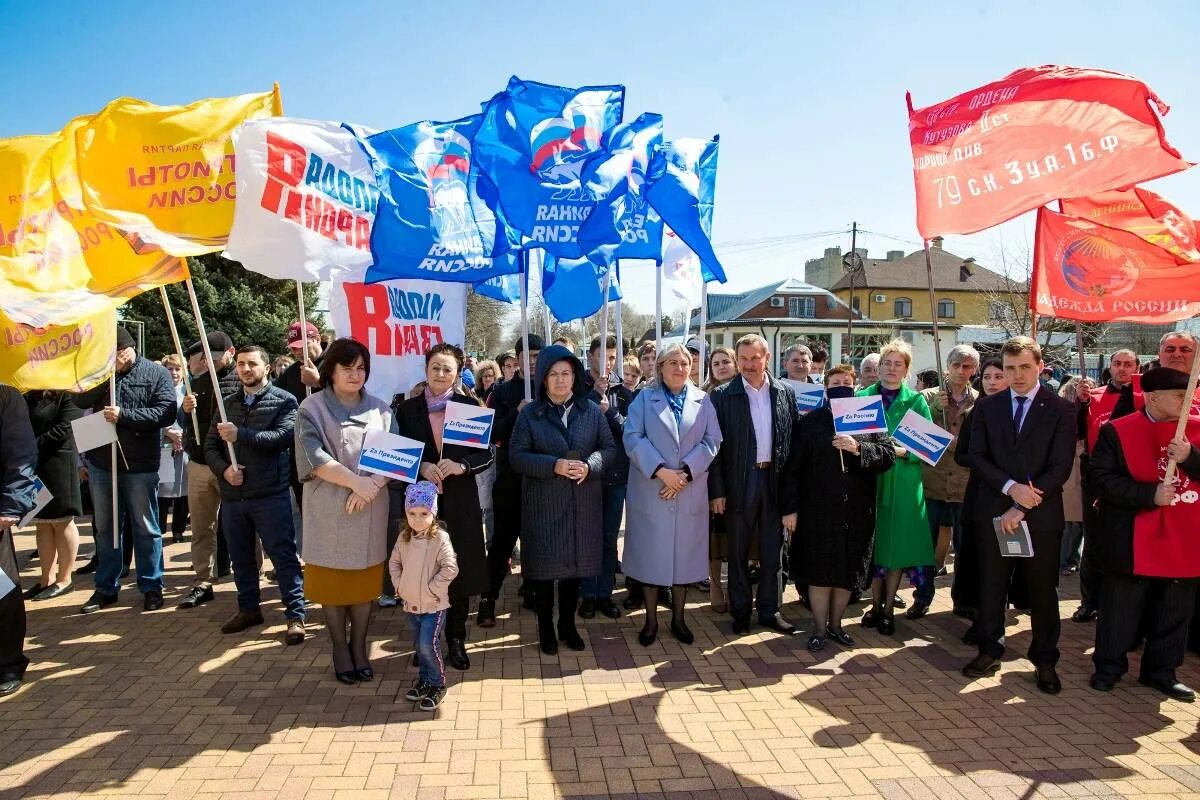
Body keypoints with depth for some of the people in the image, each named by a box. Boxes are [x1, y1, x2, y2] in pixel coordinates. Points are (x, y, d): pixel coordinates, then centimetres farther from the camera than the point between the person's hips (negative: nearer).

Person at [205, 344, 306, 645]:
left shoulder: (284, 401, -2)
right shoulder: (227, 403, 13)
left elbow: (283, 436, -18)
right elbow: (211, 446, 11)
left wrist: (240, 434, -22)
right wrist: (223, 469, -8)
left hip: (271, 494, -5)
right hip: (233, 494, 6)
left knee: (284, 556, -3)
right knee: (241, 558, 16)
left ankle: (295, 616, 3)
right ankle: (249, 609, 31)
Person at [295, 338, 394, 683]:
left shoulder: (380, 409, 8)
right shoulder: (313, 408, 0)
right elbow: (313, 455, -12)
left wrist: (371, 485, -16)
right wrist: (355, 481, -21)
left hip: (370, 510, 2)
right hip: (329, 511, -2)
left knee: (365, 581, 7)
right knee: (333, 583, 5)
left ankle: (359, 647, 20)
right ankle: (340, 650, 18)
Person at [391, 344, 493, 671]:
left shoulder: (469, 406, 1)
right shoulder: (407, 409, 3)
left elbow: (487, 455, 0)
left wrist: (462, 466, -18)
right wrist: (421, 467, -14)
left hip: (459, 503, 0)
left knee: (459, 570, 6)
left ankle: (456, 640, 23)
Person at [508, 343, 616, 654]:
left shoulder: (591, 410, 3)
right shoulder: (529, 414, -2)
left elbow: (609, 449, 5)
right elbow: (517, 456, -6)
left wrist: (589, 466, -15)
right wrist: (553, 465, -19)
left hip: (582, 504, 2)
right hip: (543, 504, -2)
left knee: (575, 564, 10)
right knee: (544, 566, 4)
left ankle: (568, 624, 28)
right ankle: (546, 629, 21)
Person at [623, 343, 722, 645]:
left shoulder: (703, 401, 8)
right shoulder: (644, 398, 3)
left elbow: (711, 442, 0)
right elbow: (633, 438, -8)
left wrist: (685, 473, -12)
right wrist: (660, 471, -18)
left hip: (690, 493, 2)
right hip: (650, 492, -2)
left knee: (684, 554, 8)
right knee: (651, 555, 4)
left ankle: (678, 619, 22)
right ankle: (651, 620, 16)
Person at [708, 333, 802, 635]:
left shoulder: (785, 393, 3)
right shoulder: (722, 396, -5)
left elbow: (795, 440, 4)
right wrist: (717, 490, -9)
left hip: (776, 480, 2)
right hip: (739, 483, -2)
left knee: (772, 551, 11)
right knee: (738, 552, 10)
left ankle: (769, 610, 25)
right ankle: (740, 611, 23)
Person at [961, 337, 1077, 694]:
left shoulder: (1061, 409, -2)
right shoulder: (986, 407, 6)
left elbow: (1060, 467, -9)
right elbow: (976, 456, 0)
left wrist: (1021, 509, -14)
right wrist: (1010, 486, -16)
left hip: (1041, 515, -2)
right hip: (993, 513, 2)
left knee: (1043, 590, 8)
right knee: (991, 585, 9)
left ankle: (1044, 660, 22)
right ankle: (990, 650, 23)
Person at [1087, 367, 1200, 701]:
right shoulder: (1117, 431, -7)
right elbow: (1100, 479, -12)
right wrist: (1149, 494, -19)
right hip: (1130, 544, -4)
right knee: (1120, 612, 8)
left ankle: (1161, 671, 31)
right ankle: (1109, 667, 24)